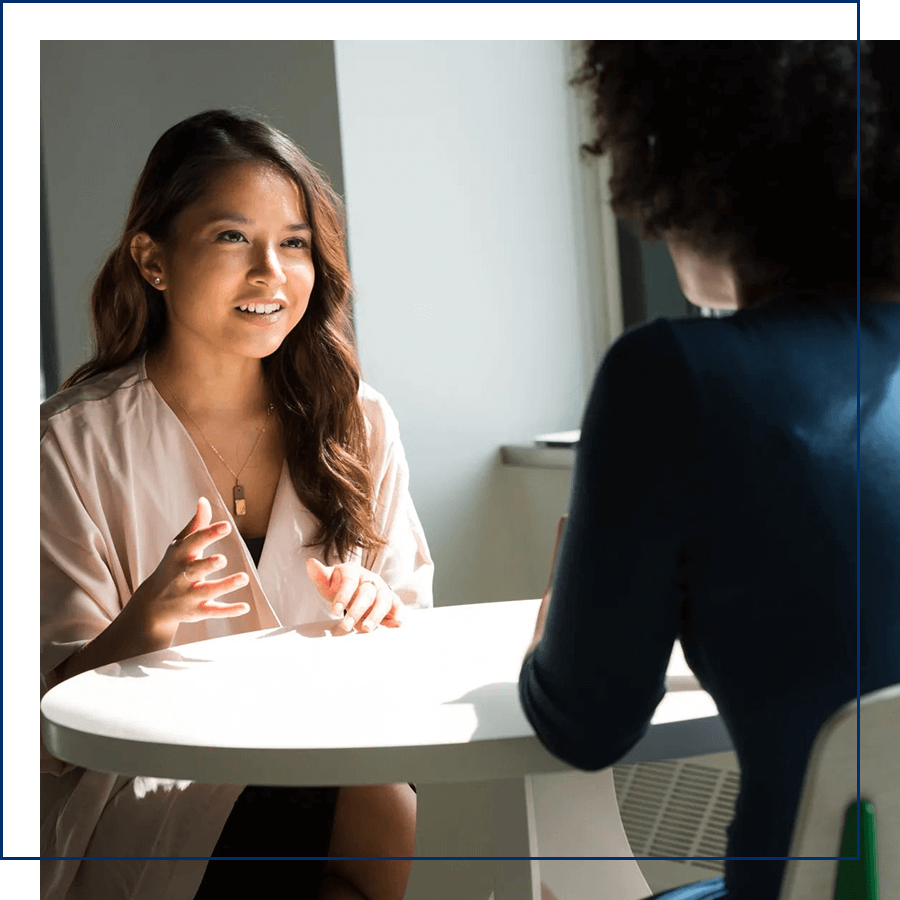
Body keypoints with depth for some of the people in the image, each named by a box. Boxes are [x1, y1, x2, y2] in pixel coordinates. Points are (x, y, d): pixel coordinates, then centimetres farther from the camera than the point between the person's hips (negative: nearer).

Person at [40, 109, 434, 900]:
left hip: (333, 770, 4)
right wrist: (145, 625, -26)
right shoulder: (75, 442, -3)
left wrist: (381, 617, -12)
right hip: (153, 798, -4)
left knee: (392, 814, -30)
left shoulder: (358, 422, 7)